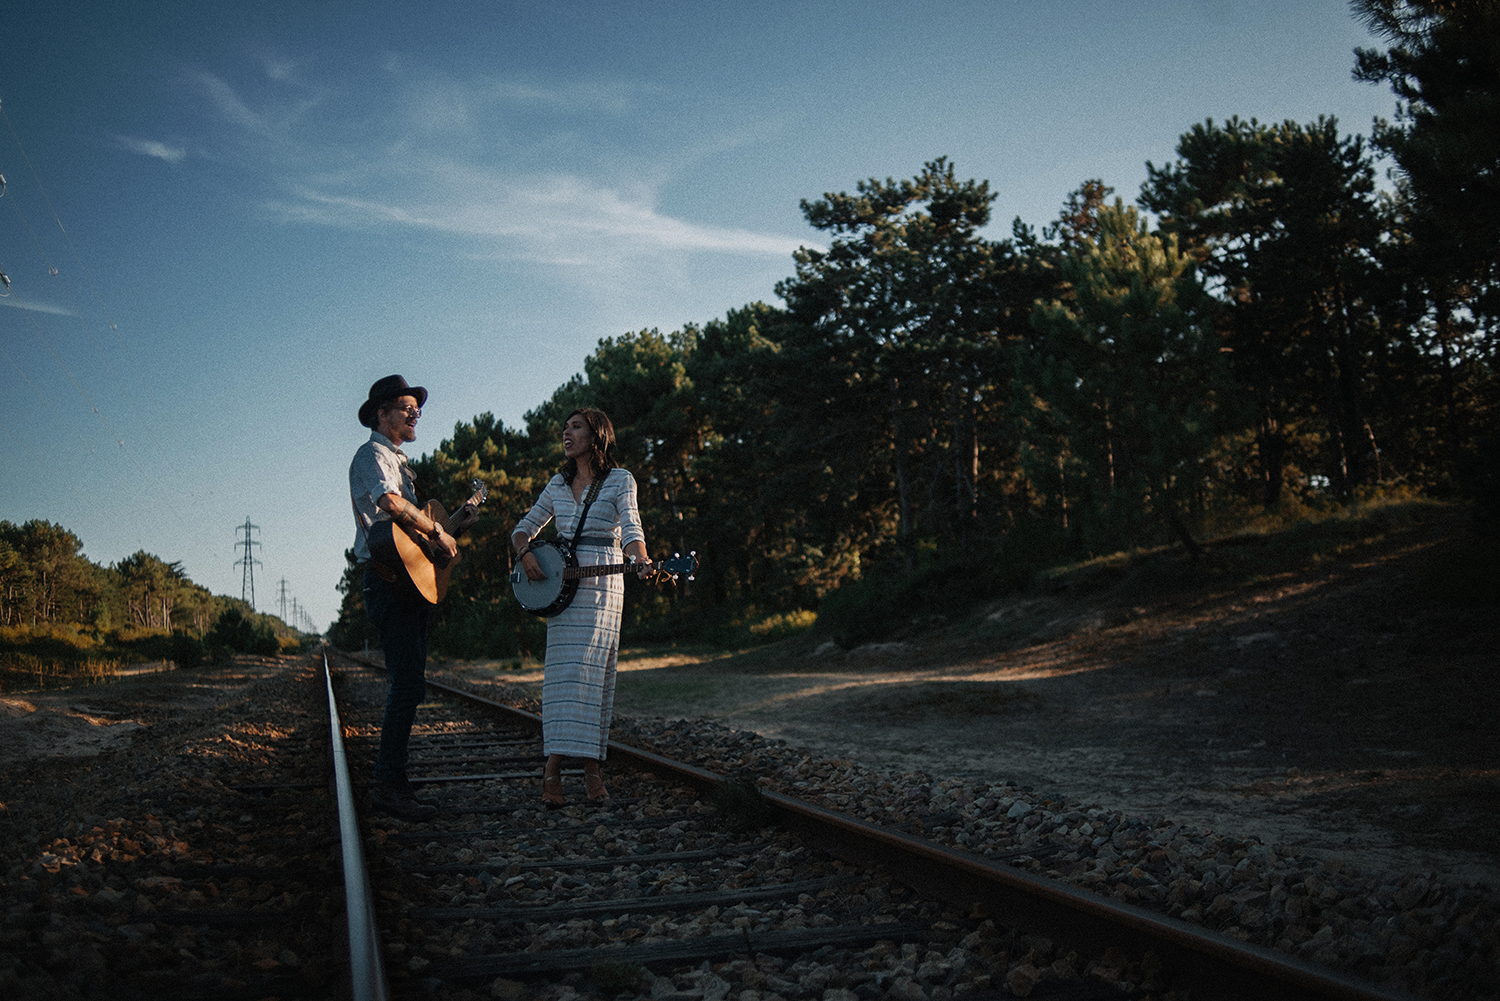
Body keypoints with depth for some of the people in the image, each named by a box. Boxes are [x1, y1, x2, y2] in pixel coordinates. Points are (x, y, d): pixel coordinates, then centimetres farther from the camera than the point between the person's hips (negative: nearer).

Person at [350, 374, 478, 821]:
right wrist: (438, 531, -16)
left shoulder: (398, 460, 26)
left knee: (409, 683, 9)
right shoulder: (372, 455, -4)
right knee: (408, 684, -15)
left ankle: (392, 783, 13)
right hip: (389, 578, -10)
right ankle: (388, 783, -12)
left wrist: (453, 523, 19)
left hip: (412, 581, 10)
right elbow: (391, 503, -25)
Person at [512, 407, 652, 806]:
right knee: (561, 672, -5)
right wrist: (525, 553, 0)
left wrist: (642, 561, -31)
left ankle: (591, 767, -2)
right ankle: (553, 769, -7)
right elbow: (524, 527, 22)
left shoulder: (620, 480, 3)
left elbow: (630, 528, -11)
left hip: (602, 584, -3)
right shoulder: (558, 484, 17)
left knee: (593, 673, -7)